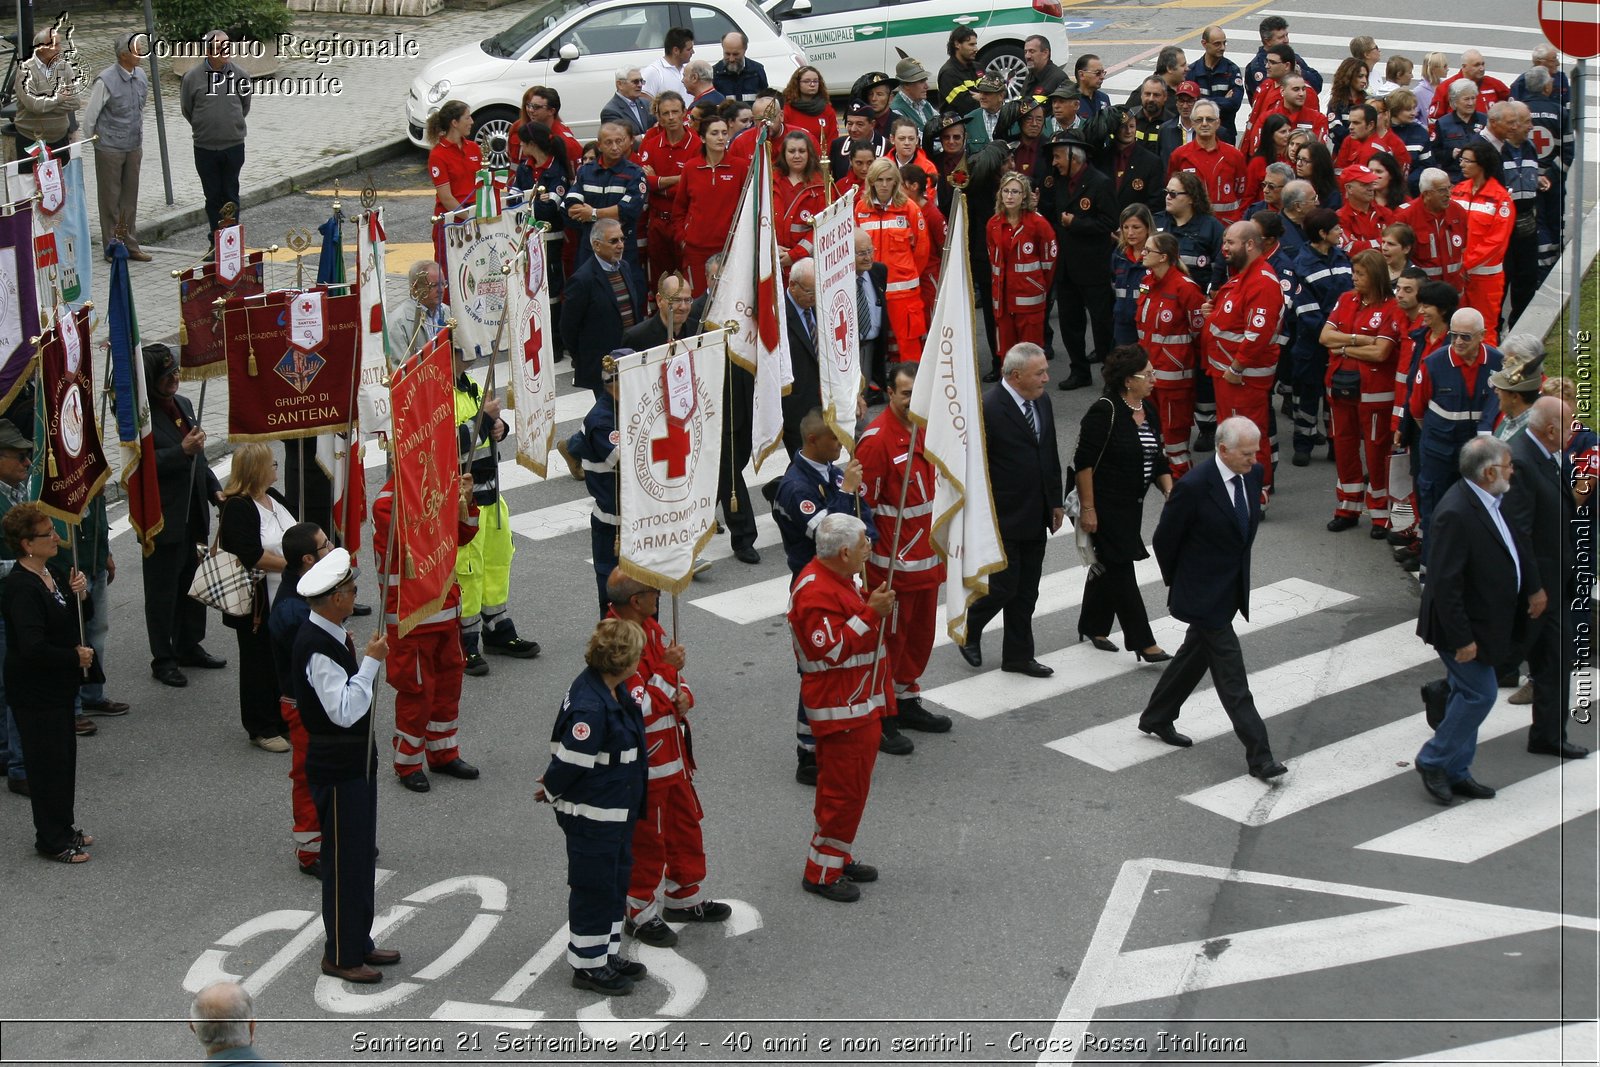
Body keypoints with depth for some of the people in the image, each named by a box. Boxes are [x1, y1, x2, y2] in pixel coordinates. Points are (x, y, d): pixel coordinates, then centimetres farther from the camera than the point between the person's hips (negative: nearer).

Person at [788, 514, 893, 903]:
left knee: (853, 784, 19)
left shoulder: (840, 578, 10)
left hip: (860, 702, 11)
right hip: (841, 710, -11)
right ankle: (821, 873, 6)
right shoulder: (815, 591, -24)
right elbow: (829, 649, -28)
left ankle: (840, 859, 31)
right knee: (843, 790, -4)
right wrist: (871, 613, -28)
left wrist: (876, 605, 5)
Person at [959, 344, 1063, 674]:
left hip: (1036, 517, 7)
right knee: (1003, 586, -2)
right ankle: (969, 631, 25)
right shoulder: (988, 409, -20)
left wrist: (1056, 501, 15)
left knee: (1026, 591, 13)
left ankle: (1018, 656, 24)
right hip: (1002, 519, -7)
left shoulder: (1041, 402, 5)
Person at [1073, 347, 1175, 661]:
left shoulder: (1148, 410, 7)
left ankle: (1093, 628, 33)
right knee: (1120, 568, -6)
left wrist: (1169, 492, 0)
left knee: (1109, 565, 18)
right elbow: (1083, 462, -19)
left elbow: (1157, 460, 15)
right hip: (1105, 503, -9)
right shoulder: (1105, 411, -19)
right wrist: (1088, 509, -19)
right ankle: (1142, 642, -6)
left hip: (1131, 505, 9)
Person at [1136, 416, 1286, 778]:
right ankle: (1259, 755, -4)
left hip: (1233, 590, 8)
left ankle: (1156, 718, 40)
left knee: (1195, 656, 21)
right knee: (1231, 675, -6)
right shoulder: (1193, 486, -24)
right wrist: (1178, 582, 2)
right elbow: (1164, 540, -11)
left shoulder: (1253, 474, -1)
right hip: (1203, 594, -8)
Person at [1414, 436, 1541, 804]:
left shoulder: (1492, 501, 2)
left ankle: (1455, 771, 28)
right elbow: (1444, 584, -27)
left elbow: (1517, 542, 20)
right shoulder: (1455, 514, -28)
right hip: (1464, 627, -10)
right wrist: (1461, 639, -24)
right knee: (1479, 694, -4)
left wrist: (1533, 586, 12)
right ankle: (1434, 761, 11)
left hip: (1484, 623, 10)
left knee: (1469, 695, 17)